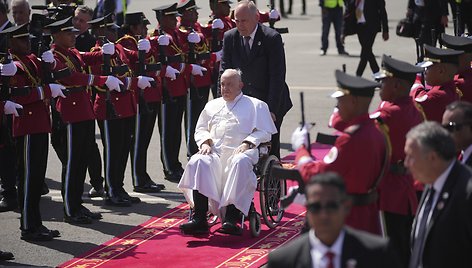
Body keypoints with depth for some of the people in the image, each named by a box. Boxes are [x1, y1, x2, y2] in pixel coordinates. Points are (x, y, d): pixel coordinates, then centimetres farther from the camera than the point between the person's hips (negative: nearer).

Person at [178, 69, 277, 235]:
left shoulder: (256, 105, 18)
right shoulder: (212, 106, 31)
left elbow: (264, 132, 8)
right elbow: (200, 129, 27)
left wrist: (247, 143, -9)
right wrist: (205, 142, 4)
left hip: (241, 152, -3)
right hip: (214, 151, 3)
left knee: (240, 162, -40)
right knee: (197, 162, -31)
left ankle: (231, 218, -45)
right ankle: (199, 219, -39)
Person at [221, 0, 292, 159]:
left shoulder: (272, 38, -12)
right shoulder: (230, 37, 0)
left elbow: (277, 76, -14)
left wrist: (271, 109, -19)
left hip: (271, 105, -3)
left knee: (270, 150, -2)